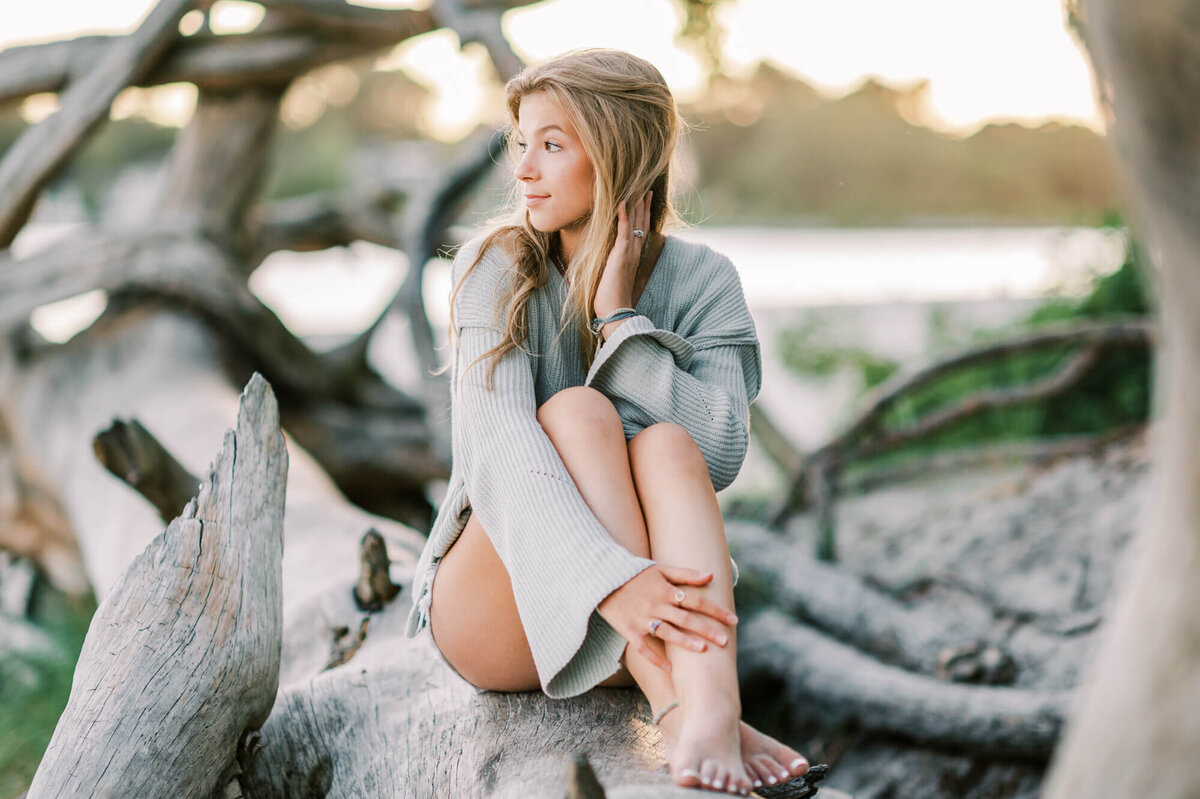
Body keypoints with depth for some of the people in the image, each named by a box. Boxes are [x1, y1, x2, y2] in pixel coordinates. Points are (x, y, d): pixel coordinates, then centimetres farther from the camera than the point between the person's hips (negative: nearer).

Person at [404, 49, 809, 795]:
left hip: (643, 623, 2)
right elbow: (493, 449, -25)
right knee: (576, 411, -28)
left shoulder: (702, 280, -2)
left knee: (665, 444, -28)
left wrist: (619, 317, -19)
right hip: (490, 614, -1)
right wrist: (608, 578, -40)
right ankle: (679, 711, -40)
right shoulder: (497, 269, -8)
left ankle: (711, 713, -49)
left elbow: (719, 454, -17)